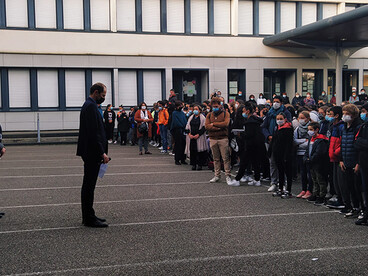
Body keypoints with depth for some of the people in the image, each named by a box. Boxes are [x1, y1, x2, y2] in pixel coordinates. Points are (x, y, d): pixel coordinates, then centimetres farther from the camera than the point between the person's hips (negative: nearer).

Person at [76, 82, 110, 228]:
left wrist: (101, 152, 19)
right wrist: (102, 153, -20)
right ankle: (89, 218, 1)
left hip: (91, 153, 11)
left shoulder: (89, 105, 17)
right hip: (92, 152, -11)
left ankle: (88, 216, 22)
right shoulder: (91, 106, -16)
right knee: (89, 185, -5)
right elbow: (93, 133, -22)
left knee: (88, 185, 14)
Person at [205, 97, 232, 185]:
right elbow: (207, 126, -3)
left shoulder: (225, 114, 3)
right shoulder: (209, 115, 11)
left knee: (225, 158, -4)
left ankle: (228, 176, 0)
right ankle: (217, 176, 15)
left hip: (223, 138, -3)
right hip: (213, 139, 3)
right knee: (216, 159, 8)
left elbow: (225, 124, -14)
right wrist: (218, 127, -13)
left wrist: (213, 124, -8)